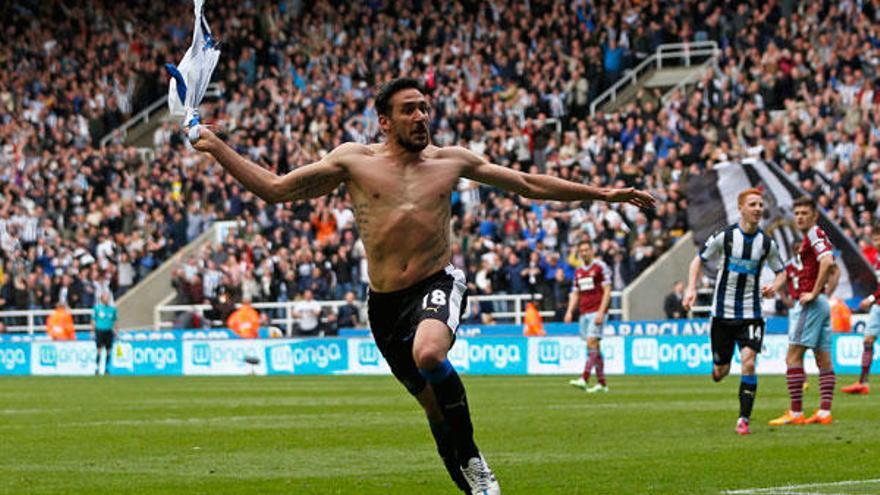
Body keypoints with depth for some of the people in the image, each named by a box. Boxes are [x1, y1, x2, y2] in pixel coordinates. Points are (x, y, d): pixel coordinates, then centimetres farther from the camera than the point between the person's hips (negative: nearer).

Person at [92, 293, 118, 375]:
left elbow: (115, 321, 15)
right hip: (99, 331, -3)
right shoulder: (97, 307, 1)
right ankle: (97, 368, -3)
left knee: (108, 351, 2)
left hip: (109, 331, 3)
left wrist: (116, 331, 12)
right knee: (99, 350, -8)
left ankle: (107, 368, 11)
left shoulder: (112, 308, 8)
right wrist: (93, 330, 0)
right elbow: (93, 320, 5)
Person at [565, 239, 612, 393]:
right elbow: (575, 293, 20)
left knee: (592, 343, -17)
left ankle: (584, 379, -26)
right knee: (594, 347, 7)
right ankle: (601, 383, 10)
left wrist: (601, 312, -18)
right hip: (584, 313, 7)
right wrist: (570, 311, 5)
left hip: (596, 312, -7)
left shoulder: (600, 267, -4)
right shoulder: (578, 271, 16)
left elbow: (607, 291, -9)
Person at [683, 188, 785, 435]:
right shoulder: (724, 236, -6)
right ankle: (716, 370, 46)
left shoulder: (767, 243, 0)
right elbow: (698, 260, 4)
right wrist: (692, 288, -10)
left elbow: (780, 272, 13)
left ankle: (744, 419, -10)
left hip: (751, 313, 0)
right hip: (723, 311, 0)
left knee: (748, 362, -17)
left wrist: (774, 286, -9)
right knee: (721, 372, 6)